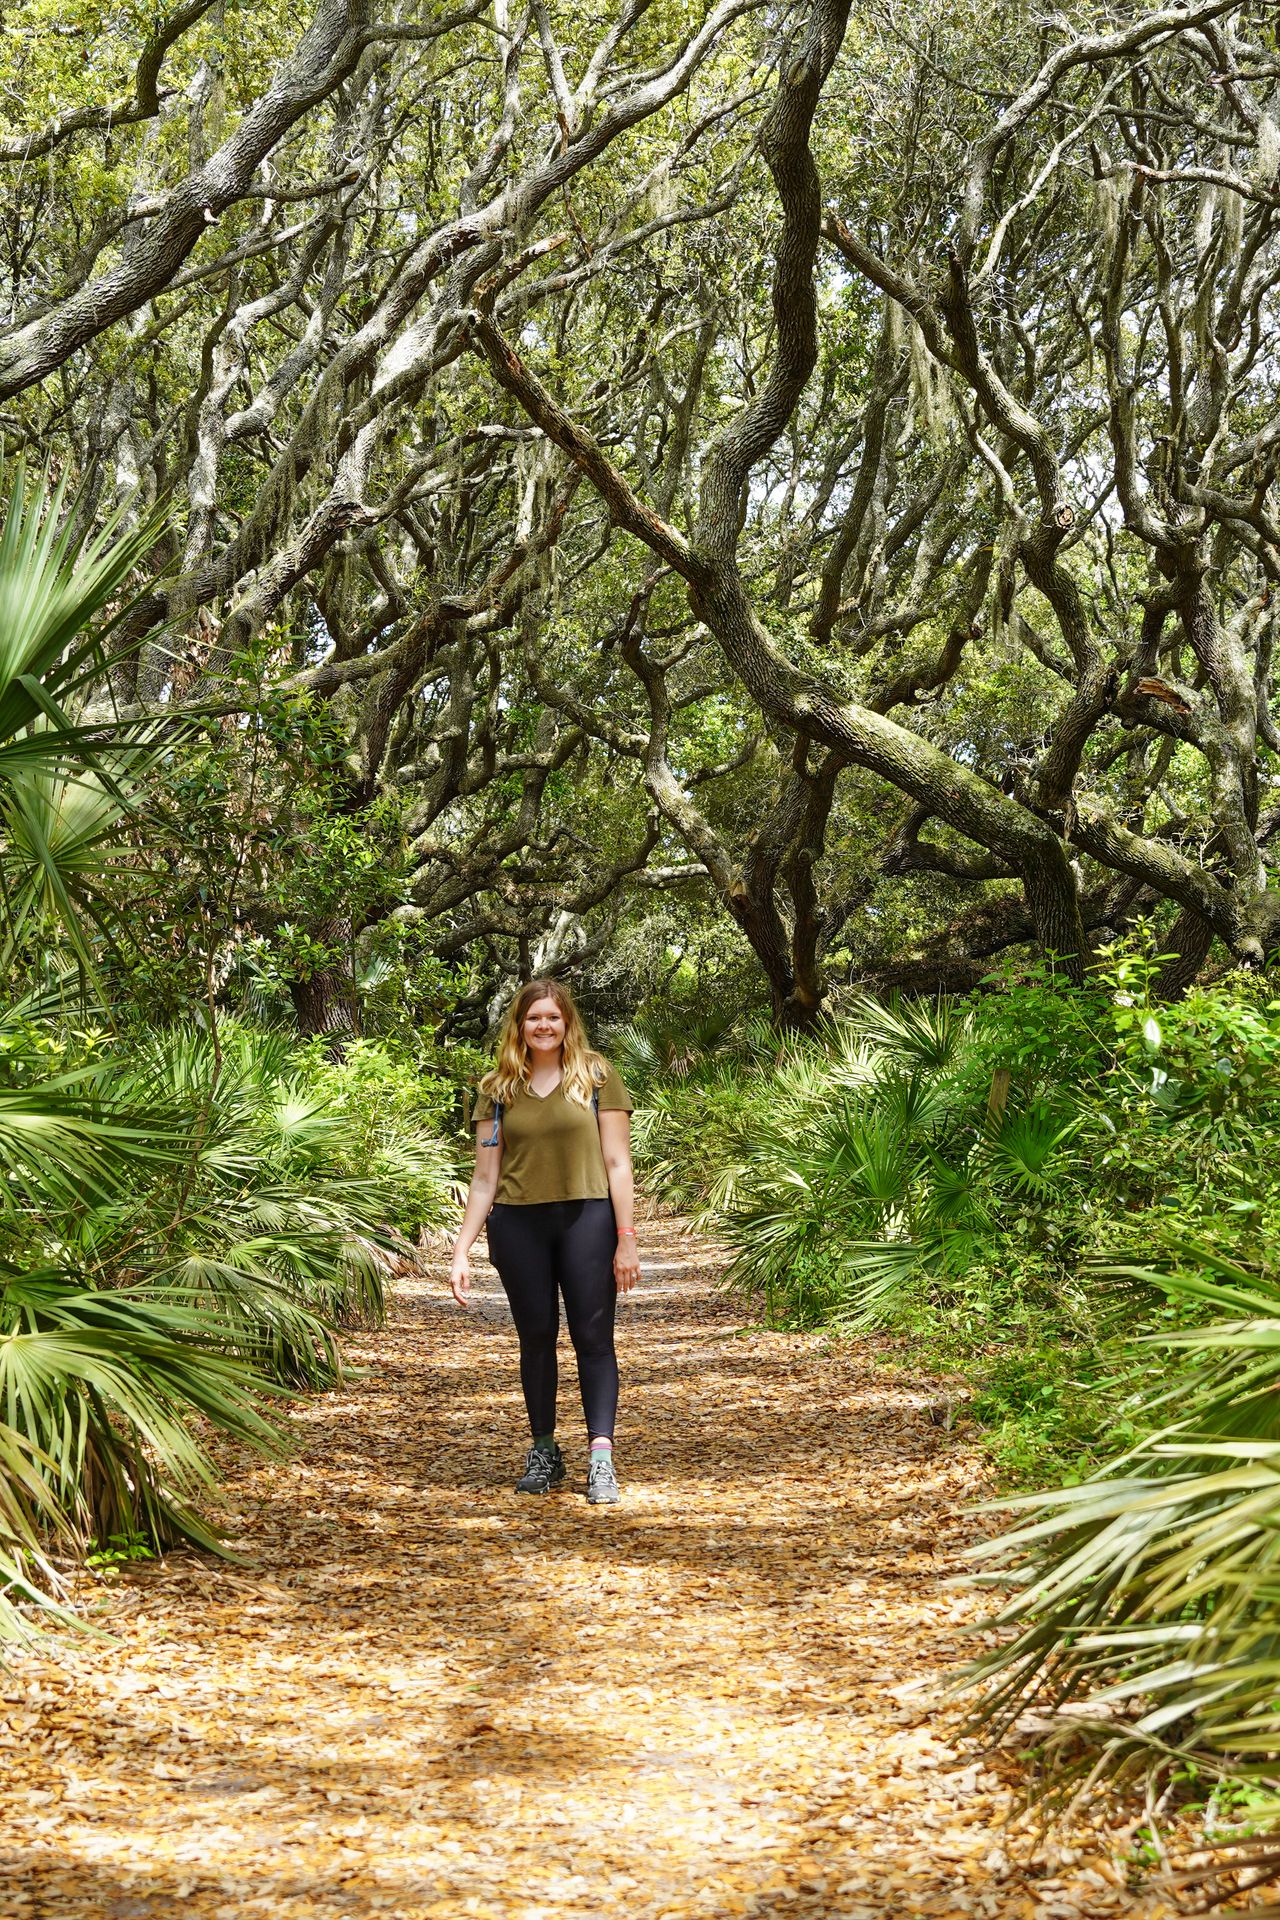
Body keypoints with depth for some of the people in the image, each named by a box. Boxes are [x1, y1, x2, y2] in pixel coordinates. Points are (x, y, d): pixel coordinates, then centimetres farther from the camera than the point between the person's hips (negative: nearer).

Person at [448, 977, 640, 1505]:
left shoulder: (596, 1076, 3)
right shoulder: (498, 1089, 8)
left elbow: (617, 1162, 0)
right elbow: (485, 1177, 9)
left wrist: (626, 1238, -6)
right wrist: (461, 1251, 3)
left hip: (586, 1219, -2)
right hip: (518, 1224, 2)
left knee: (593, 1337, -4)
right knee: (536, 1337, 8)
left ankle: (601, 1456, -6)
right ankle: (544, 1452, 19)